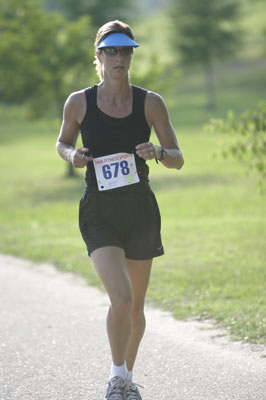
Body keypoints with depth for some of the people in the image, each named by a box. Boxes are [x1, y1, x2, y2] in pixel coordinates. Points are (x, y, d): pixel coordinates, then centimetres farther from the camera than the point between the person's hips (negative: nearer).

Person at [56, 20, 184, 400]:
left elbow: (178, 159, 1)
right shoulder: (79, 103, -4)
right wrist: (72, 155, -8)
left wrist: (158, 151, -21)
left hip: (141, 212, 2)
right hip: (99, 214, -2)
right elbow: (63, 142, 14)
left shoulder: (150, 102, -3)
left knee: (136, 307, 13)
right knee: (121, 299, -20)